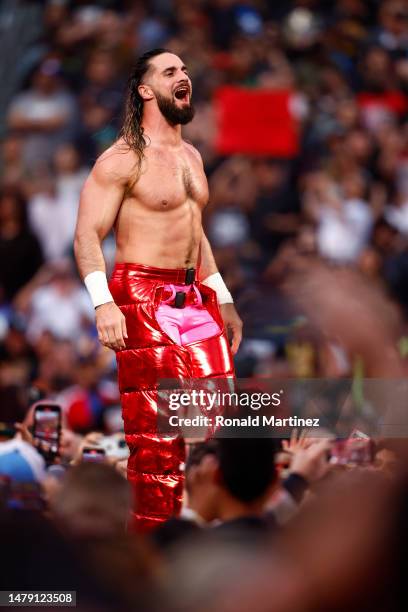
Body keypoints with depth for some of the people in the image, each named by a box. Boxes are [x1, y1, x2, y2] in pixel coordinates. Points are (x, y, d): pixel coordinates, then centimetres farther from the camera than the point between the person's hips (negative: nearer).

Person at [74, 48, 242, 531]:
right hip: (143, 301, -8)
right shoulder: (122, 159, -8)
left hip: (196, 298, 8)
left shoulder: (191, 156, 18)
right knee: (156, 436, -8)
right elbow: (87, 234, -12)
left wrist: (224, 301, 25)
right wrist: (103, 304, -24)